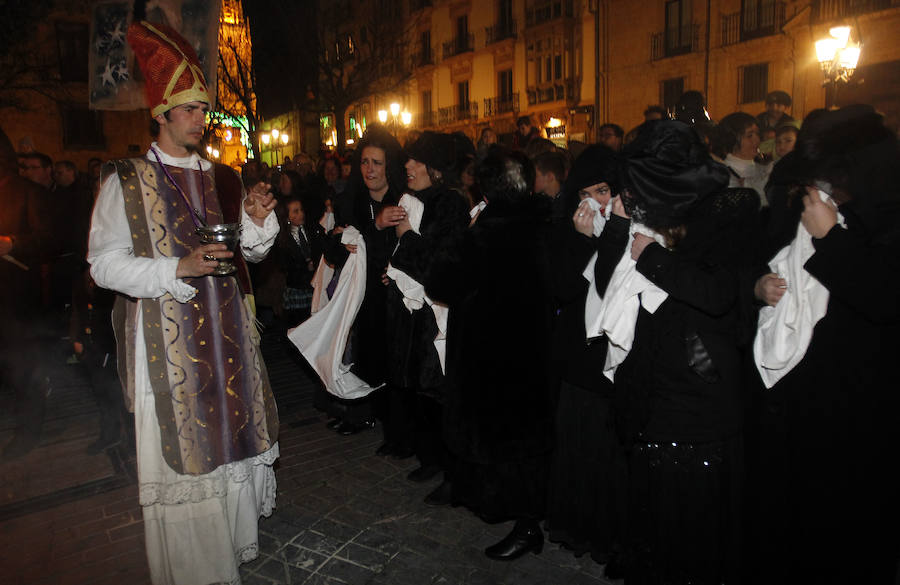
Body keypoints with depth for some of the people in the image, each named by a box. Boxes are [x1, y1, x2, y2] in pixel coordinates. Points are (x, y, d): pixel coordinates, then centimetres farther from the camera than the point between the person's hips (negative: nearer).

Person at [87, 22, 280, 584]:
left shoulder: (222, 178, 11)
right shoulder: (126, 180, -4)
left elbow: (252, 250, 14)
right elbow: (105, 264, -9)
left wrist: (257, 220, -8)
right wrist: (179, 267, -22)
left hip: (226, 330, 5)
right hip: (166, 337, -4)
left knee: (233, 427, 11)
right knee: (181, 444, 3)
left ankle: (237, 539, 31)